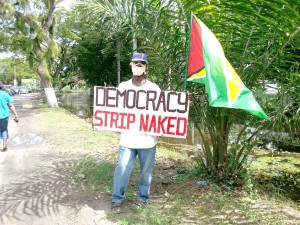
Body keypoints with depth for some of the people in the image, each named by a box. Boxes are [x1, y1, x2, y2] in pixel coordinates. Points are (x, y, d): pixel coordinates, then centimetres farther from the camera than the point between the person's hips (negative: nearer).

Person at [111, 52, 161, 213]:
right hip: (127, 138, 1)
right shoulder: (123, 86, 7)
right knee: (122, 169, 3)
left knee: (146, 171, 12)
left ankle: (142, 197, 33)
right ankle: (117, 199, 23)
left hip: (147, 138, 0)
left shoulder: (154, 88, 1)